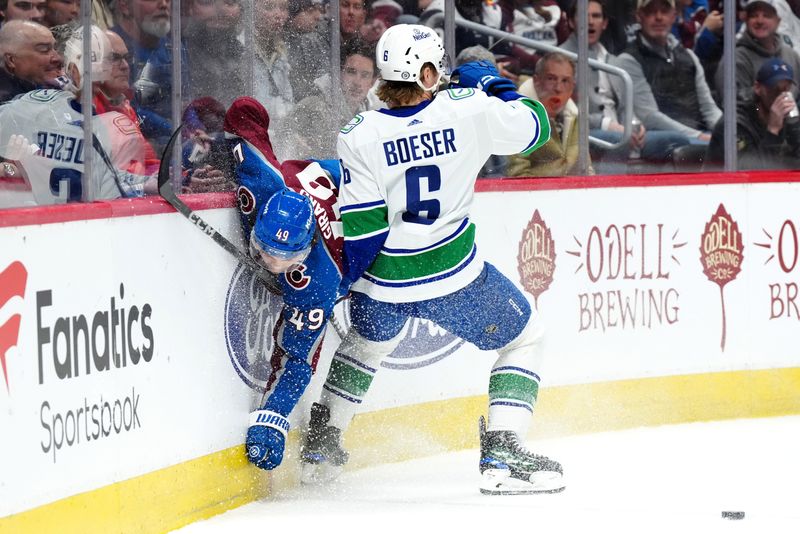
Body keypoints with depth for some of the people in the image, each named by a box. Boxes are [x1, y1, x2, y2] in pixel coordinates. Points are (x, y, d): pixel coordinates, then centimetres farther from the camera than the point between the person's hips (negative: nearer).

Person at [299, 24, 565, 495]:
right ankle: (502, 456, 4)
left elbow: (361, 230, -10)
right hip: (453, 277, -3)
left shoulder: (358, 137, -11)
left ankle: (321, 444, 38)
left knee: (366, 343, 35)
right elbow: (537, 125, 3)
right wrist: (492, 83, 16)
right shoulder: (470, 109, -14)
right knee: (525, 338, 17)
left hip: (383, 281, 3)